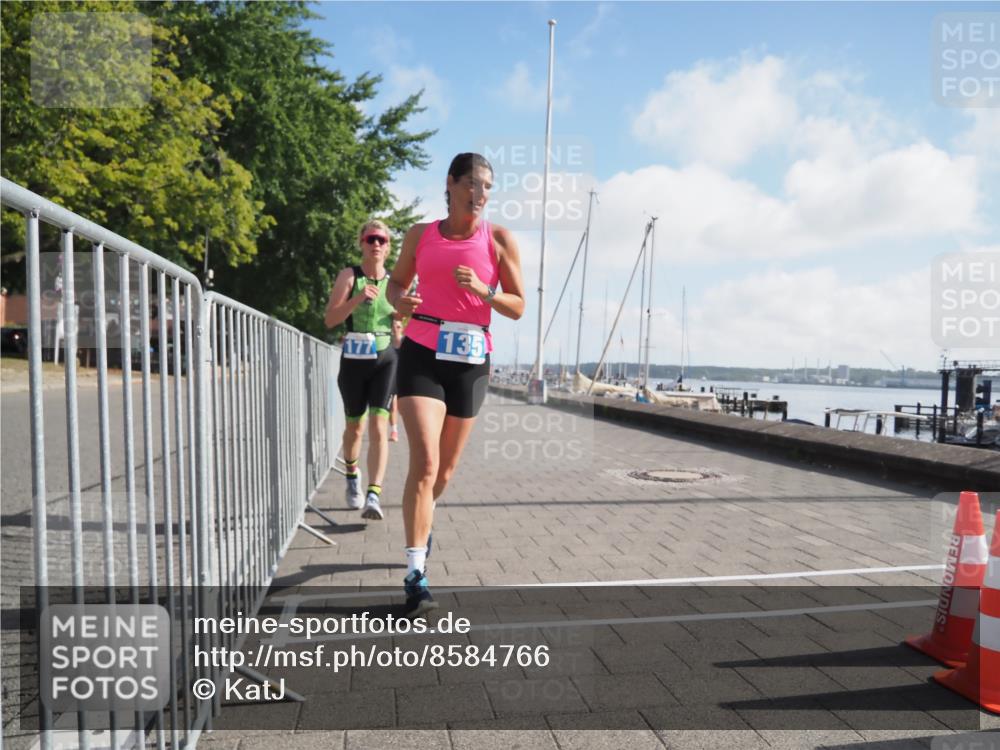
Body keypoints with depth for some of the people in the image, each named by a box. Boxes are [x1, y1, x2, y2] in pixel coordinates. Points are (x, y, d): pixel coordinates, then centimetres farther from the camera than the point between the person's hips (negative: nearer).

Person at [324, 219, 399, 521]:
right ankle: (352, 477, 42)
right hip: (353, 359, 0)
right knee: (355, 426, 14)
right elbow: (331, 319, -10)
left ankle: (374, 496, -18)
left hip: (386, 359, 0)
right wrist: (359, 298, -21)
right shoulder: (349, 276, 0)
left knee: (378, 427, -14)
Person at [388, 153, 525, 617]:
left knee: (445, 469, 13)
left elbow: (518, 308, 1)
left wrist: (482, 290, -18)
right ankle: (416, 574, -10)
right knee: (424, 462, -16)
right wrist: (399, 300, -6)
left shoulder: (499, 240, 2)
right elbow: (397, 281, 18)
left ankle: (422, 520, 46)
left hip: (470, 359, 1)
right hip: (422, 352, -1)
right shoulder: (420, 235, 6)